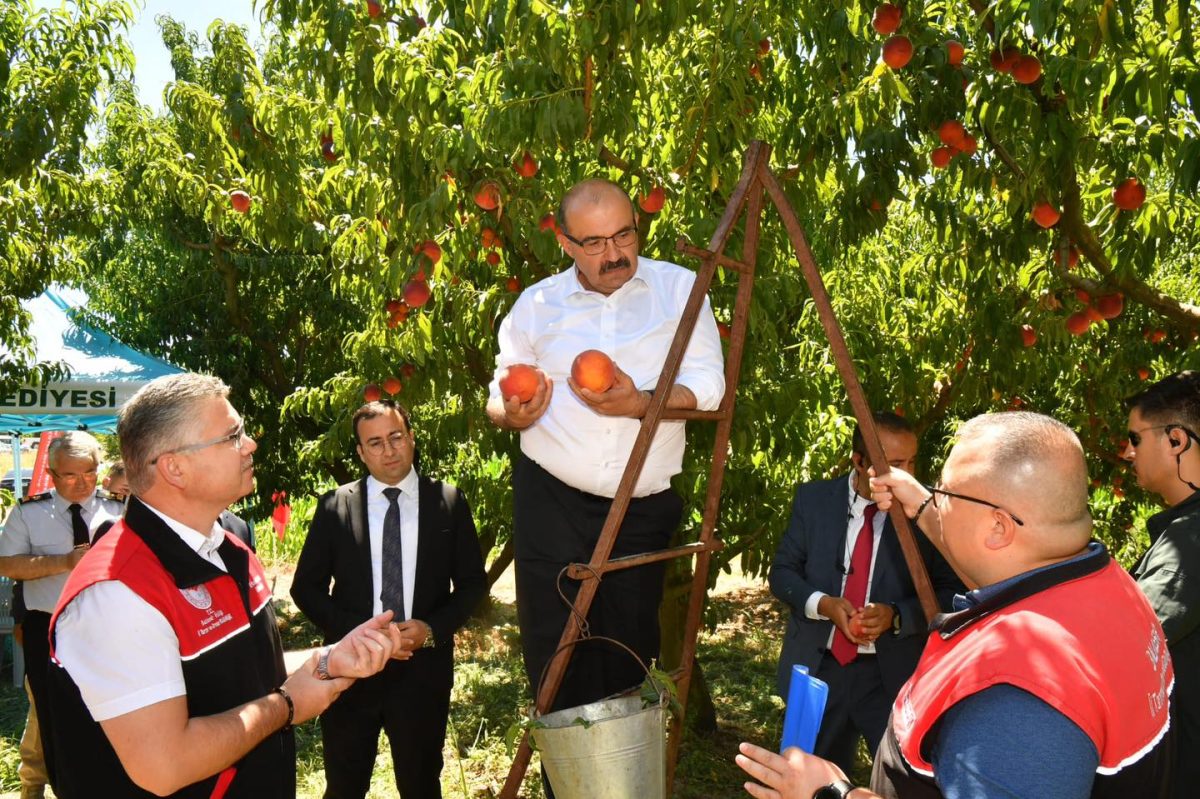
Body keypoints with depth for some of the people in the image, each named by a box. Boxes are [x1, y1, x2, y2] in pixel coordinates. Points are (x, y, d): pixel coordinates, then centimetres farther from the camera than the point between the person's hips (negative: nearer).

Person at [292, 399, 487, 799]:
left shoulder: (449, 501, -1)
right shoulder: (335, 506, -1)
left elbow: (473, 581, 4)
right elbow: (305, 587, 3)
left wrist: (434, 628, -12)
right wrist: (354, 631, -12)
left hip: (423, 668, 0)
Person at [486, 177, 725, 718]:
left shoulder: (679, 289, 3)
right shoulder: (536, 305, 7)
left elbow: (708, 386, -4)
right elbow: (499, 400, 11)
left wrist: (643, 403, -22)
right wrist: (512, 413, -13)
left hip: (645, 506, 0)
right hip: (551, 501, 1)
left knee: (629, 653, 8)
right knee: (553, 651, 0)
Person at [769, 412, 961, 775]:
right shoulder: (813, 500, -2)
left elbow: (950, 592, -5)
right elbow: (782, 572, 2)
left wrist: (896, 616, -20)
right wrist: (822, 604, -16)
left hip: (892, 675, -2)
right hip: (818, 667, 2)